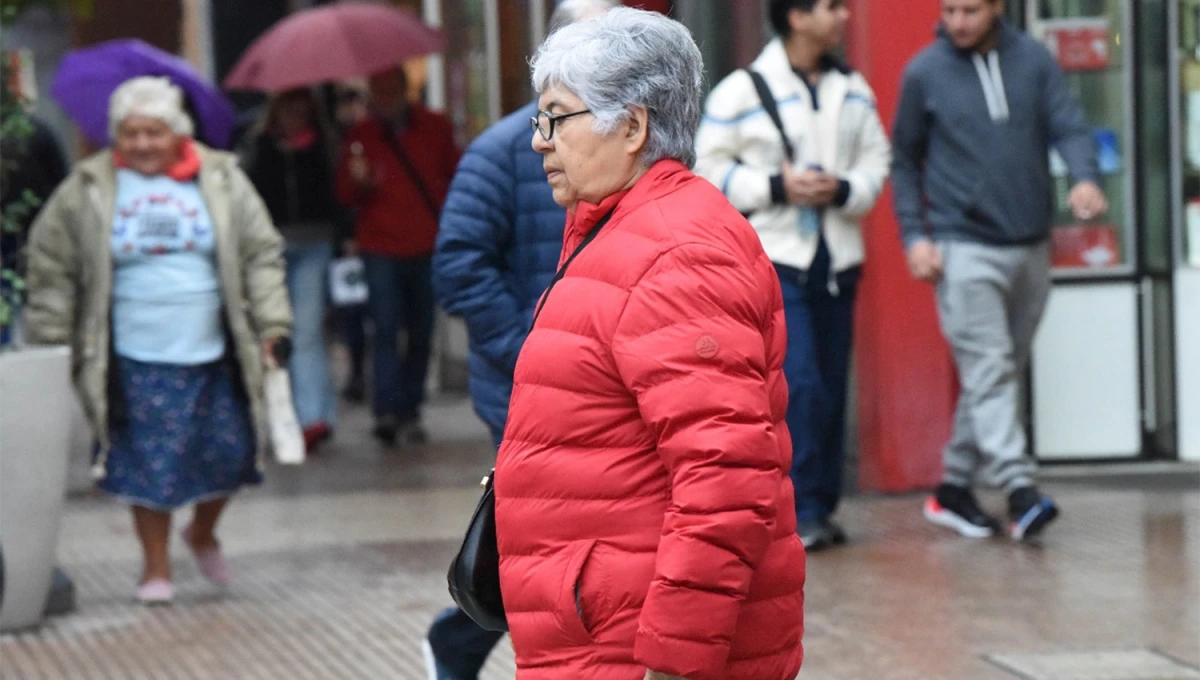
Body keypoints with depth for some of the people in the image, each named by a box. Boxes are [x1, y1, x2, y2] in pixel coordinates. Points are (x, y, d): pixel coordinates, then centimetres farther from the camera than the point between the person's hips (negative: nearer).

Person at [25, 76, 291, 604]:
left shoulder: (221, 180, 3)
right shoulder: (86, 191, -1)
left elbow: (262, 256, 6)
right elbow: (52, 273, 5)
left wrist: (272, 327, -1)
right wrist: (51, 345, 2)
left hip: (215, 355, 2)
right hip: (137, 361, -1)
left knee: (229, 453, 3)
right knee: (149, 463, -1)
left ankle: (203, 533, 33)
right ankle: (156, 566, 17)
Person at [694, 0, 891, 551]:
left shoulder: (853, 91, 9)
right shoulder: (743, 91, -5)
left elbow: (877, 160, 10)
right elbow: (709, 167, -4)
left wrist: (844, 190, -11)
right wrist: (776, 187, -15)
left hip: (836, 260, 5)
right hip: (775, 261, -5)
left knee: (832, 388, 8)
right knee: (799, 384, -15)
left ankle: (822, 509, 18)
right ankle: (802, 511, -9)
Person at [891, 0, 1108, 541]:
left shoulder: (1033, 60, 5)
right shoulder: (924, 73, 0)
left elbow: (1068, 126, -1)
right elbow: (905, 160, 7)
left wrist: (1084, 177, -22)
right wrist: (914, 234, -2)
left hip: (1031, 245, 4)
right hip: (963, 247, -4)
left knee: (1004, 370, 9)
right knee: (988, 369, -15)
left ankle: (955, 486, 20)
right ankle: (1019, 489, -21)